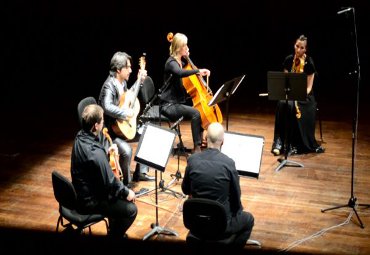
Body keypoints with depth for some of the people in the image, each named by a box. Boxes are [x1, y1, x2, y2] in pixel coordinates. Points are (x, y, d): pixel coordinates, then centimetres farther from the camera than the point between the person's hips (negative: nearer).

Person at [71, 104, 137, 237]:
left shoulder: (80, 136, -4)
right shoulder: (95, 152, -33)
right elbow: (110, 182, -25)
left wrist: (107, 152, 5)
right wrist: (126, 193, -9)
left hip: (81, 192, 10)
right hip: (90, 201, -10)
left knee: (120, 196, 24)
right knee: (131, 210, -7)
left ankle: (115, 231, 36)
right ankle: (114, 235, 13)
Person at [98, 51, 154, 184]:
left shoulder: (123, 82, 5)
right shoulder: (109, 86, -23)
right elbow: (107, 107, -39)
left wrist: (140, 80, 18)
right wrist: (126, 113, -33)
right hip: (110, 130, -10)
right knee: (126, 150, -31)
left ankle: (140, 173, 19)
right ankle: (126, 182, -8)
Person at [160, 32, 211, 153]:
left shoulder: (181, 61, 11)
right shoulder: (171, 62, -16)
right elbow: (180, 73, -38)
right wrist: (198, 71, -41)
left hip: (179, 102, 10)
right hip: (169, 105, -10)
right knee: (195, 113, -27)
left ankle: (200, 141, 19)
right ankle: (196, 147, -24)